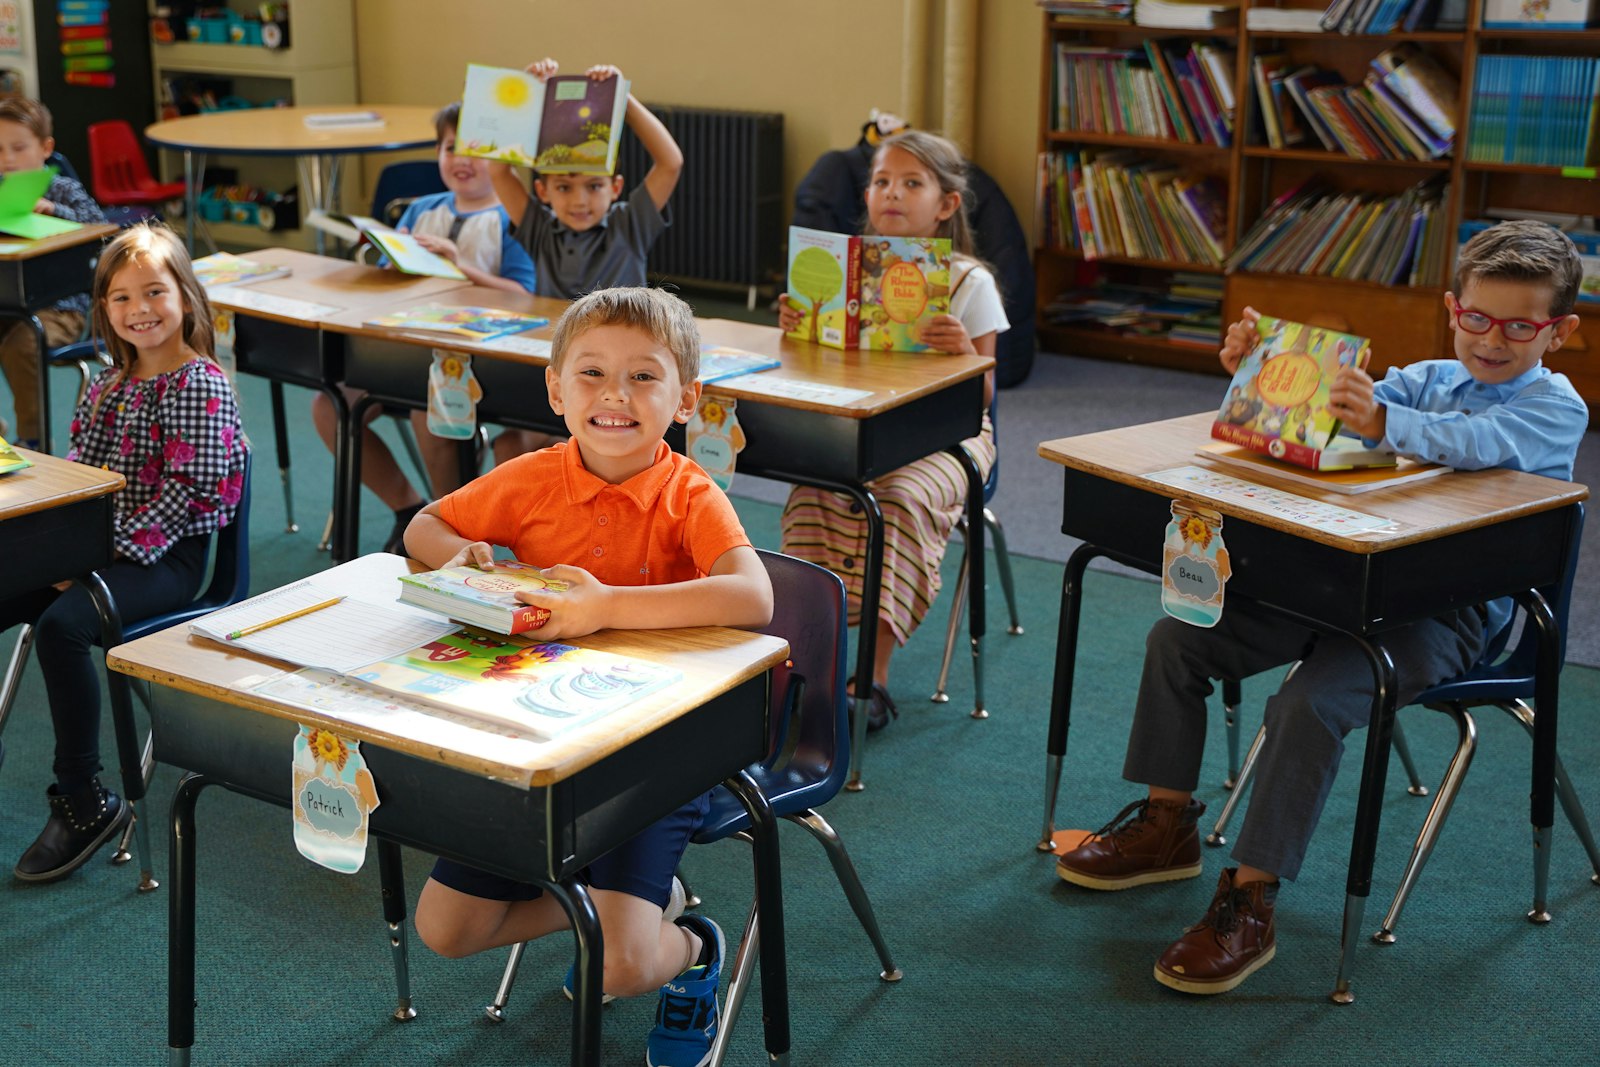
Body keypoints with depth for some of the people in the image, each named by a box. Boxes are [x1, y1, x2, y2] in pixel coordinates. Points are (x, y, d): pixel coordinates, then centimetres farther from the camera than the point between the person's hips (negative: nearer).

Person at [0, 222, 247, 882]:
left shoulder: (200, 387, -12)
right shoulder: (108, 384, 14)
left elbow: (188, 492, -18)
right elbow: (78, 470, 17)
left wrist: (114, 552, -20)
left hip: (166, 559, -8)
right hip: (93, 546, 8)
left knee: (60, 626, -31)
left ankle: (83, 801, -21)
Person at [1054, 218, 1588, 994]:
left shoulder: (1554, 406, -6)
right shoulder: (1431, 379, 15)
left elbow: (1479, 441, -27)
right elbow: (1327, 406, 10)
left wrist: (1383, 422, -45)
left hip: (1445, 615, -7)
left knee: (1309, 704, -32)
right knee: (1179, 638, -1)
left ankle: (1251, 904, -22)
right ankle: (1166, 826, 12)